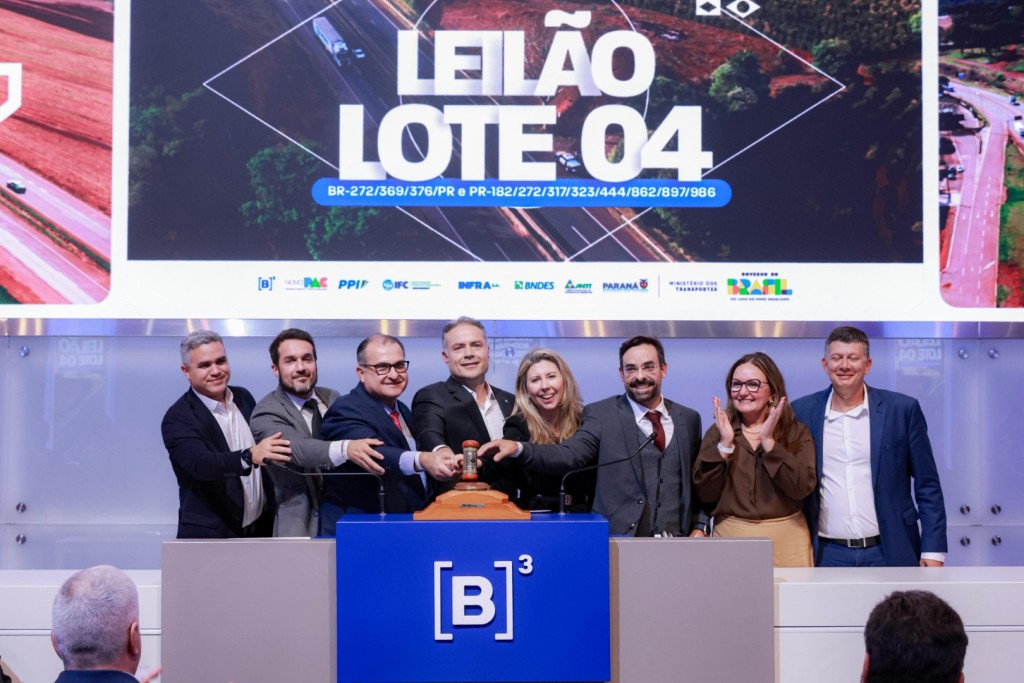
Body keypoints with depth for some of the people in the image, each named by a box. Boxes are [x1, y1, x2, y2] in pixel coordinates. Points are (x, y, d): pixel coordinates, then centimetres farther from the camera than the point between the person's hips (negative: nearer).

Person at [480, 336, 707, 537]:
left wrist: (699, 526, 3)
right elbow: (569, 455, -12)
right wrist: (518, 448, -28)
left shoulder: (689, 419, 11)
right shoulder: (602, 414, 0)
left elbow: (698, 481, 17)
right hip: (617, 542, -3)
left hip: (675, 545, 3)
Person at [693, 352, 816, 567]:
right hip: (731, 539, 1)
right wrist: (725, 444, -14)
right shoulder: (717, 432, 4)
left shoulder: (797, 432, 1)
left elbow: (802, 488, -14)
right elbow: (706, 494, -5)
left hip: (785, 541, -1)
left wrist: (769, 442, -17)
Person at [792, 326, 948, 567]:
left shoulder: (902, 409, -1)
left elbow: (927, 486, 2)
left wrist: (933, 551, -3)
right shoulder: (802, 412, 3)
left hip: (888, 554, -1)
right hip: (828, 555, 1)